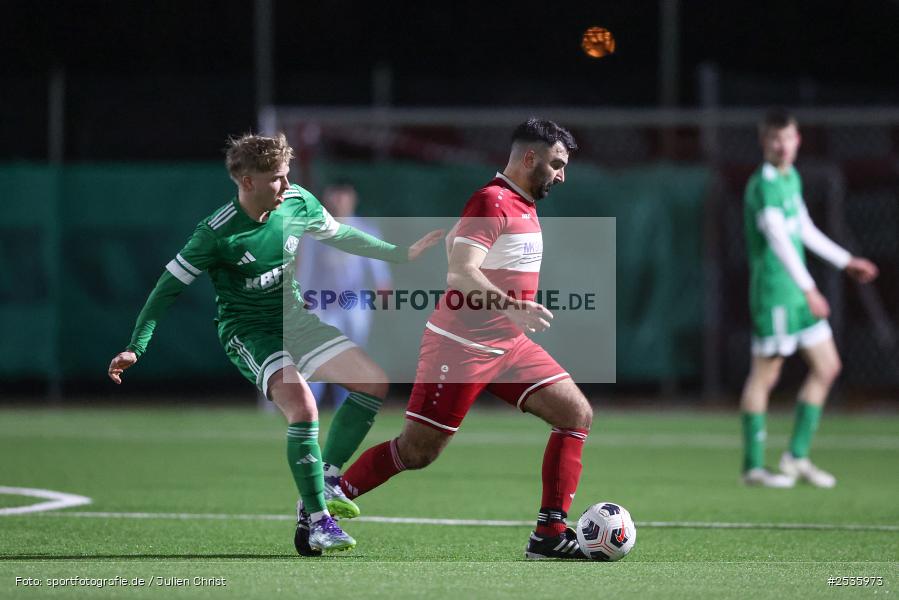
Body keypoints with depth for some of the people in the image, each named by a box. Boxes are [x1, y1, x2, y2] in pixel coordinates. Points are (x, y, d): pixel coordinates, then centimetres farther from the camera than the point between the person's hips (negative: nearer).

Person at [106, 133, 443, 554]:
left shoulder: (299, 202, -6)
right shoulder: (217, 232, -22)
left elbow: (337, 234, 15)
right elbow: (169, 286, -15)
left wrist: (401, 254, 18)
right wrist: (135, 348, -19)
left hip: (295, 320, 7)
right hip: (248, 333, -7)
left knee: (374, 381, -5)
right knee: (303, 407, -28)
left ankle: (326, 478, 3)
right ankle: (315, 520, -20)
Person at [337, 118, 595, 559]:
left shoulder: (523, 204, 13)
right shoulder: (492, 202, -16)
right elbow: (461, 273, -27)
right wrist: (510, 307, -41)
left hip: (508, 345, 9)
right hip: (462, 347, -9)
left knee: (576, 414, -5)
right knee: (418, 452, -4)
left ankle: (549, 537, -6)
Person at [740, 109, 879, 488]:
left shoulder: (792, 178, 14)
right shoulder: (763, 185, -16)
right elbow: (778, 239, -25)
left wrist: (846, 261, 31)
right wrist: (809, 289, -31)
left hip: (799, 295, 9)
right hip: (773, 290, -9)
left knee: (826, 368, 10)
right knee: (765, 375, -3)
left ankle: (797, 456, 15)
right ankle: (753, 466, 3)